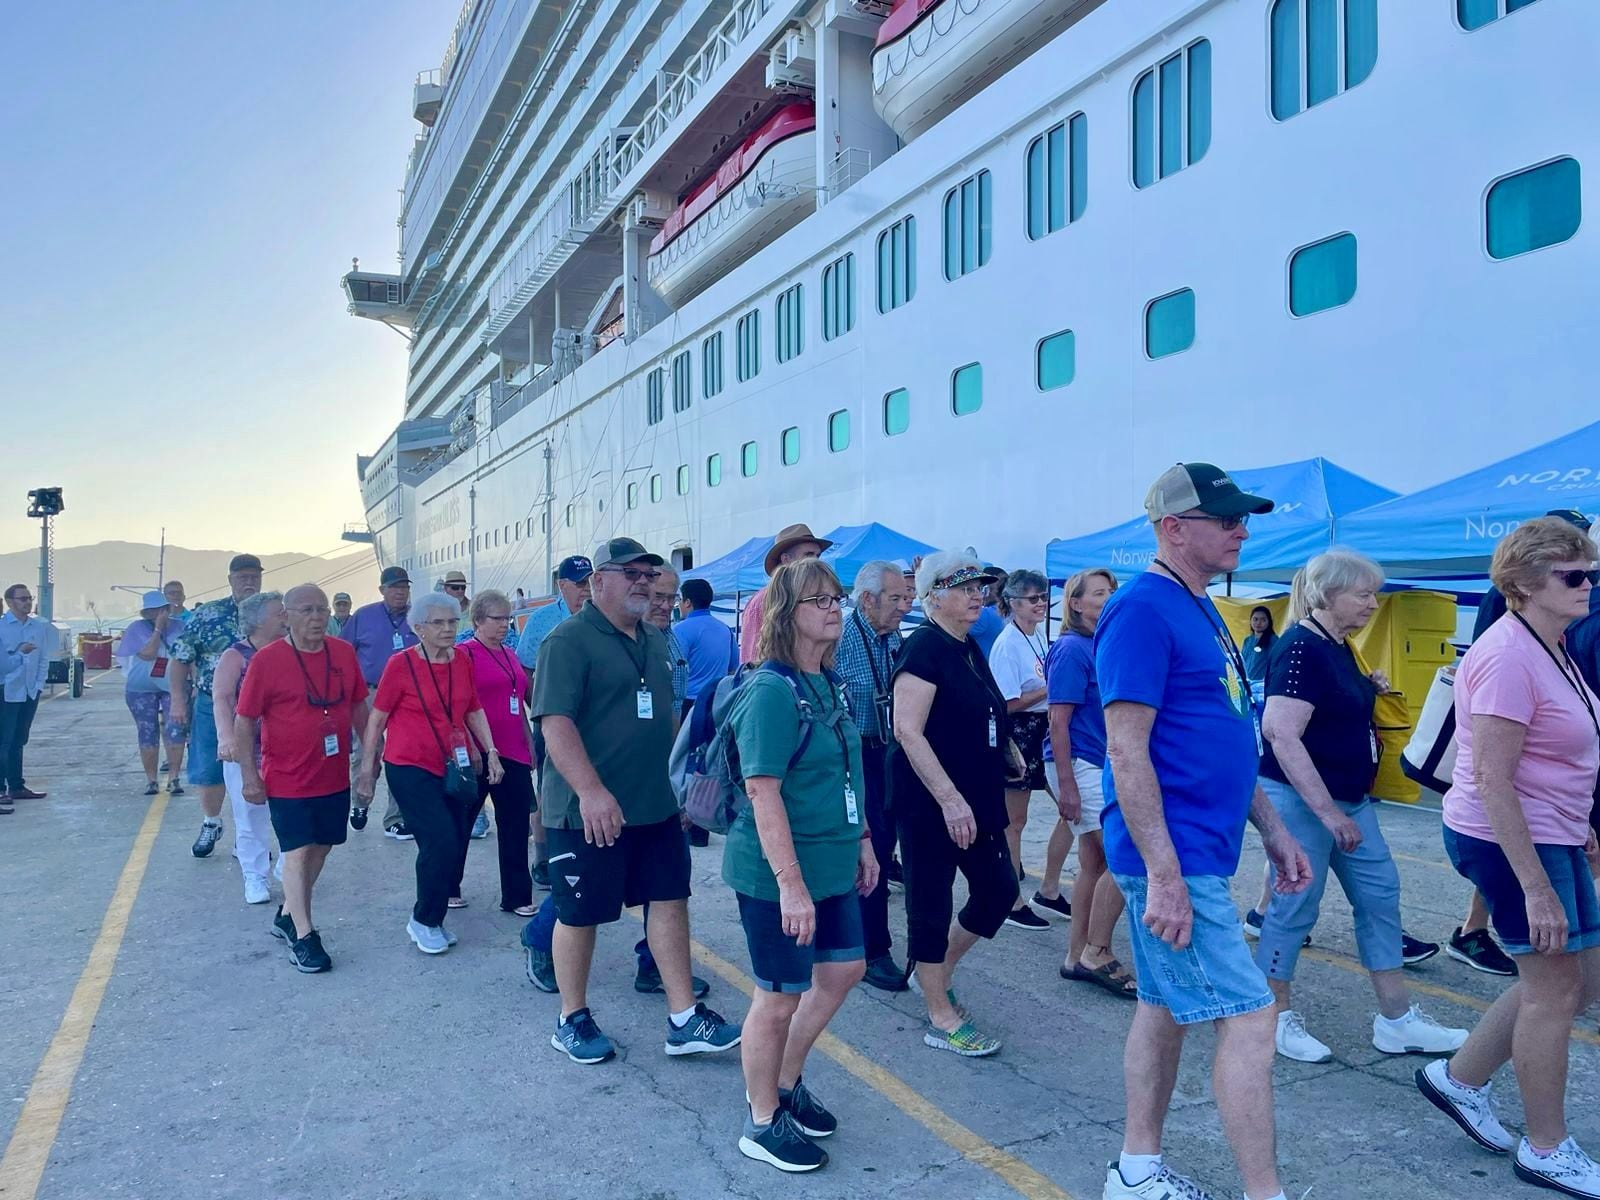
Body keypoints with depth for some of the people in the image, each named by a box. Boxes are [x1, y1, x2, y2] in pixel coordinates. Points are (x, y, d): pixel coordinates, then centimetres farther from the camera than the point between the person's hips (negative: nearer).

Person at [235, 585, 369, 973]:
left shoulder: (344, 654, 0)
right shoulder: (267, 659, -12)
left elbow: (358, 707, 11)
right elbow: (244, 721, -9)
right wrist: (249, 776, -11)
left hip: (335, 777, 5)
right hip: (287, 779, -5)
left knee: (320, 848, 14)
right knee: (297, 852, -3)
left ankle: (288, 914, 33)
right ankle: (303, 936, 5)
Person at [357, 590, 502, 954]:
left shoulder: (463, 662, 3)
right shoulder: (401, 664, -10)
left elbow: (474, 711, 13)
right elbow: (377, 719, -4)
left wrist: (491, 752, 6)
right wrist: (367, 769, -3)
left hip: (453, 768, 5)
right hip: (410, 769, -5)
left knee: (455, 846, 7)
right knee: (442, 843, -13)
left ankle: (432, 921, 27)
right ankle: (424, 921, 9)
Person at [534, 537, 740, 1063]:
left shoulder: (655, 640, 13)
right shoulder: (569, 641, -13)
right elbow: (554, 721, -22)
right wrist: (591, 791, -31)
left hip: (657, 806, 7)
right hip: (590, 811, -7)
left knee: (669, 900, 8)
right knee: (580, 914, 7)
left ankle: (683, 1019, 17)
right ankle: (572, 1020, 25)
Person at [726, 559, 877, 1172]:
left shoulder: (831, 683, 6)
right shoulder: (771, 690, -21)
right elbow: (763, 793, -24)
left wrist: (861, 839, 17)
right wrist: (791, 884, -26)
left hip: (832, 865, 9)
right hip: (778, 874, -9)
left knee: (843, 970, 19)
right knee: (779, 997, 6)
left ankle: (786, 1084, 39)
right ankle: (762, 1123, 27)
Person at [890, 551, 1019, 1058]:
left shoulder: (970, 650, 12)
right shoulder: (924, 647, -15)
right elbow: (908, 731, -22)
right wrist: (950, 798, -24)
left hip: (977, 802, 9)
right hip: (930, 804, -9)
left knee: (998, 891, 13)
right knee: (931, 903, 3)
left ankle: (936, 974, 32)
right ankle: (942, 1019, 16)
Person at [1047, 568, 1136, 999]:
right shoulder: (1071, 649, -12)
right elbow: (1059, 722, -16)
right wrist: (1066, 784, -19)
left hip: (1101, 765, 8)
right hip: (1081, 767, -8)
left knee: (1094, 862, 11)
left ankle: (1078, 957, 20)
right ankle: (1097, 954, 2)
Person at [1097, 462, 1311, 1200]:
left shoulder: (1201, 611, 14)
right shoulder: (1143, 609, -16)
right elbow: (1127, 751, -21)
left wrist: (1273, 830, 18)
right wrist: (1164, 876, -23)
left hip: (1201, 851, 10)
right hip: (1175, 858, -10)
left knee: (1167, 1005, 16)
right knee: (1248, 1016, -4)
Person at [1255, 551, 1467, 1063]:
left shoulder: (1339, 648, 10)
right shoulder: (1300, 648, -19)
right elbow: (1282, 734, -26)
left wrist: (1369, 690, 6)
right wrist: (1327, 811, -27)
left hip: (1350, 799, 10)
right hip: (1301, 799, -10)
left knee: (1380, 895, 11)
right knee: (1296, 906, 0)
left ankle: (1396, 1020, 22)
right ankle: (1277, 1017, 17)